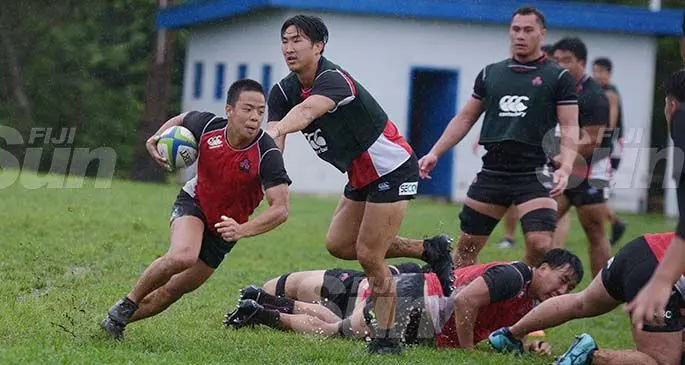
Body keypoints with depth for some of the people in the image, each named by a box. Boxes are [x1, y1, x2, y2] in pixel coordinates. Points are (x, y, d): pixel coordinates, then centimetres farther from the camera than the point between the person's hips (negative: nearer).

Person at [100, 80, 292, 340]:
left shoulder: (267, 154, -29)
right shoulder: (207, 126, -20)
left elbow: (281, 209, -33)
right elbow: (182, 119, 6)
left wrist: (242, 230, -46)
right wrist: (156, 138, -10)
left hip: (225, 228, 1)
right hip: (194, 203, -1)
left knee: (174, 291, 7)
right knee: (183, 256, -32)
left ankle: (117, 321, 28)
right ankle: (126, 305, -12)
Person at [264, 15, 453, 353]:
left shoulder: (332, 79, -28)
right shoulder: (283, 92, -3)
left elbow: (306, 112, -50)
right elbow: (275, 134, -14)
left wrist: (275, 131, -69)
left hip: (392, 168, -9)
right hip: (361, 175, 9)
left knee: (369, 256, -10)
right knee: (339, 244, 11)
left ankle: (386, 338, 4)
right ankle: (429, 250, 23)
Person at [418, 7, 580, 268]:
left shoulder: (559, 78, 2)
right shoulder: (490, 73, 13)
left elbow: (569, 129, -3)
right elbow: (465, 118, 20)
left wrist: (565, 168, -20)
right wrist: (435, 153, 10)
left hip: (535, 175, -4)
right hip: (493, 172, 4)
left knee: (540, 245, -20)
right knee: (467, 245, 7)